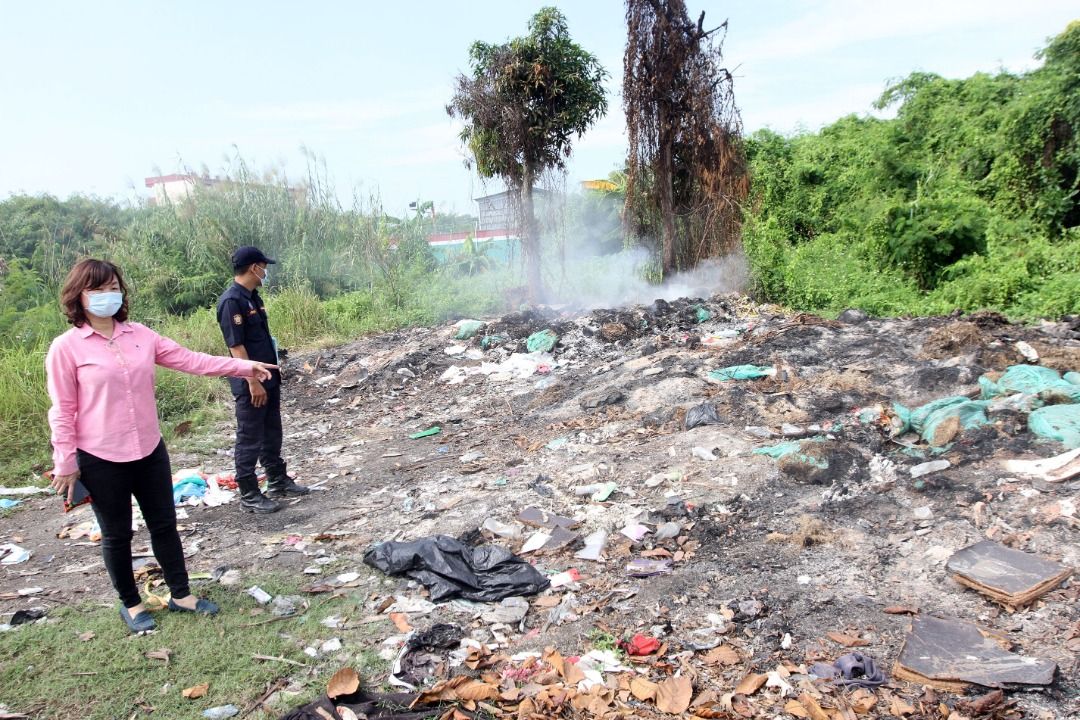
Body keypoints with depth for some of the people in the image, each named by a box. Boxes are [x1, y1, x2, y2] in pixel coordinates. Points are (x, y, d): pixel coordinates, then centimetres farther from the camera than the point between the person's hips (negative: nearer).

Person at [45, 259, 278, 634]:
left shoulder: (140, 335, 2)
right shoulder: (66, 347, -10)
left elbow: (189, 360, 2)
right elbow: (63, 410, -7)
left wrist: (243, 366, -2)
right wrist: (65, 464, -6)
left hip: (149, 450, 4)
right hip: (100, 459, -4)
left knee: (164, 523, 14)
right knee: (117, 534, 11)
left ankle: (180, 594, 31)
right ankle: (130, 603, 32)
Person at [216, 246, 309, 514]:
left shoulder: (253, 296, 11)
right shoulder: (231, 301, -18)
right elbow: (236, 346, -21)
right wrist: (253, 382, -21)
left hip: (268, 378, 9)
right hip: (251, 383, -9)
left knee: (272, 434, 18)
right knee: (249, 439, 0)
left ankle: (278, 482, 30)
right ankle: (249, 495, 10)